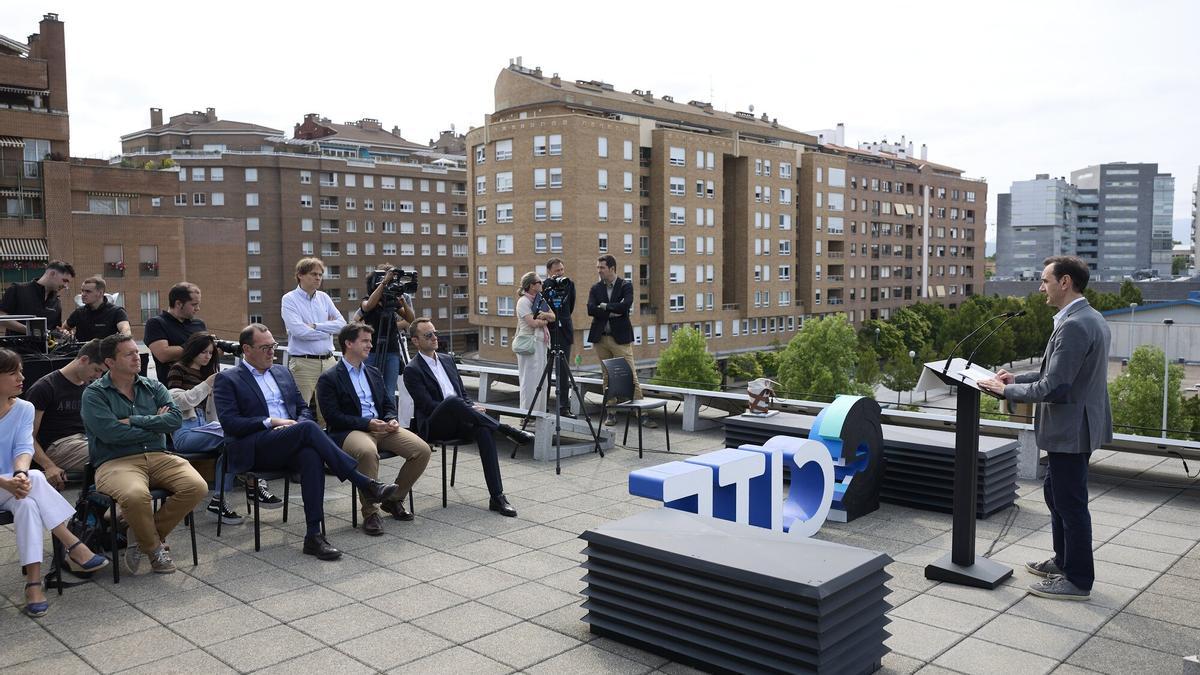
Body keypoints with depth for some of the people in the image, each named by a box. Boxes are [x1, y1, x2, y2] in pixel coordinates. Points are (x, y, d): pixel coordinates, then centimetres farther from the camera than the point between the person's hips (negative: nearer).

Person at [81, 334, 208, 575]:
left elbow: (175, 419, -1)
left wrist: (134, 421, -8)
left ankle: (142, 536, -2)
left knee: (197, 487, -21)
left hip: (159, 456, 4)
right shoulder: (94, 394, 4)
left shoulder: (153, 387, 16)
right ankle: (154, 547, -6)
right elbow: (111, 433, -12)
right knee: (136, 495, -37)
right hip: (116, 462, -4)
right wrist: (155, 424, -2)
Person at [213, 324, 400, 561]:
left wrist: (299, 423, -1)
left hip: (289, 447, 4)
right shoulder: (227, 379, 7)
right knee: (308, 428, -32)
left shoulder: (283, 373, 24)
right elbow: (229, 423, -5)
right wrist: (271, 422, -12)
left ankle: (314, 535, -36)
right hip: (255, 449, -4)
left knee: (312, 456, -34)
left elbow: (304, 409, 22)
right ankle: (364, 484, -31)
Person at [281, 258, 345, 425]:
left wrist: (315, 326, -7)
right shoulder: (289, 299, -1)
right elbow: (299, 331, -14)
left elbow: (342, 324, 5)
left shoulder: (324, 297, 14)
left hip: (329, 361, 5)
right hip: (303, 363, -5)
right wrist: (328, 329, -2)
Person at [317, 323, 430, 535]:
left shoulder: (374, 373, 21)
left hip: (382, 427, 6)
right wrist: (368, 423, -18)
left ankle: (393, 499, 4)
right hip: (350, 431, -6)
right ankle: (370, 513, -24)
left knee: (422, 450, -16)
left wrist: (391, 420, -2)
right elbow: (333, 417, -10)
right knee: (368, 452, -41)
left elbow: (389, 403, 21)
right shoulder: (329, 379, 0)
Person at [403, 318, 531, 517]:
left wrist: (473, 408, -3)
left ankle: (497, 497, -33)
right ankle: (506, 430, -27)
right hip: (433, 427, -5)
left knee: (483, 430, -28)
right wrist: (469, 409, -17)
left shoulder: (447, 360, 19)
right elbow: (427, 405, -12)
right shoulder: (412, 370, -3)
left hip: (457, 423, 5)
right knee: (452, 400, -37)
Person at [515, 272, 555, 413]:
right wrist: (545, 321, 0)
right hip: (529, 342, -8)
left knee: (541, 380, 9)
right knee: (530, 380, -6)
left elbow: (553, 317, 9)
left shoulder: (540, 300, 15)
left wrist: (545, 314, -12)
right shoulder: (523, 301, -8)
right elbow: (532, 323, -18)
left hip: (541, 342, 8)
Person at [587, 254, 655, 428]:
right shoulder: (595, 288, 8)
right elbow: (591, 309, -7)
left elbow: (625, 305, -18)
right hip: (600, 338, 3)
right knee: (607, 377, 9)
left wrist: (604, 306, -9)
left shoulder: (625, 286, -1)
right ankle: (611, 413, 17)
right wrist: (612, 312, -13)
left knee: (631, 376, -5)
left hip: (620, 337, -3)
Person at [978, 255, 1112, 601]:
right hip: (1075, 426, 10)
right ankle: (1065, 561, 37)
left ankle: (1077, 580, 15)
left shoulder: (1073, 326, -24)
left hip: (1069, 430, -10)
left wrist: (1006, 390, -13)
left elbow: (1053, 387, -25)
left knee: (1071, 503, 2)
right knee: (1056, 493, 22)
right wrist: (1018, 378, 11)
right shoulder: (1091, 319, 10)